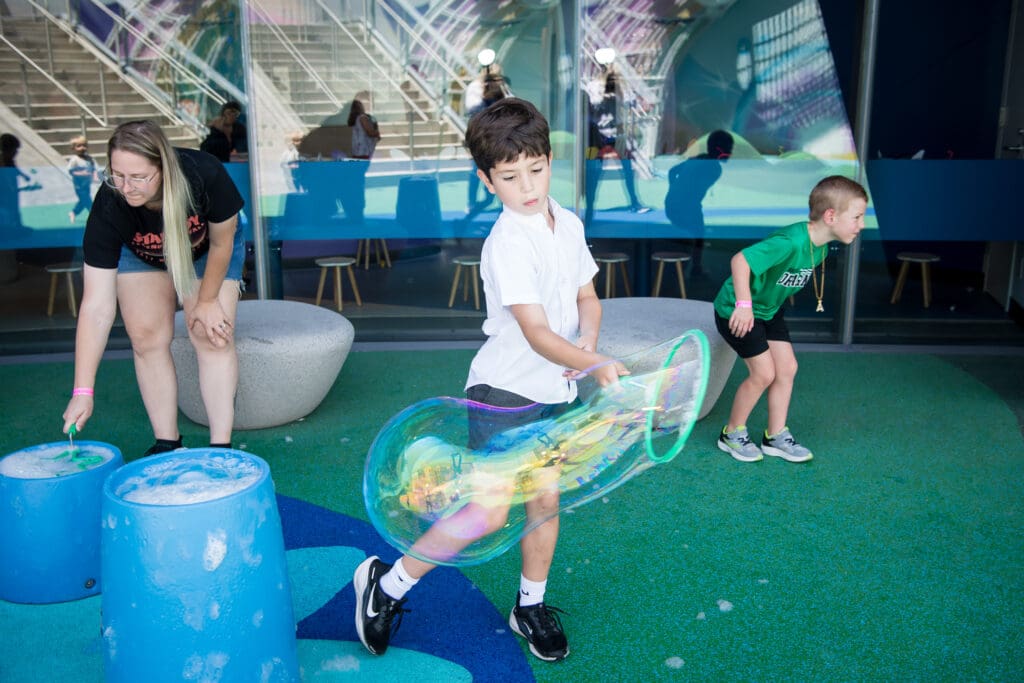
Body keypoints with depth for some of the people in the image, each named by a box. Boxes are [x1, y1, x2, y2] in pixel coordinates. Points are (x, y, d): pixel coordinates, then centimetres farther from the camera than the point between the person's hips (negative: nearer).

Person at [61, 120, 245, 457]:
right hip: (141, 256, 1)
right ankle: (166, 443, 4)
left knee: (212, 335, -12)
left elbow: (221, 243, -19)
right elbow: (97, 308, -35)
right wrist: (82, 391, -38)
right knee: (147, 337, -8)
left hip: (207, 248, -1)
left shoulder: (204, 175, -40)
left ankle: (221, 446, -7)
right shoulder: (108, 208, -36)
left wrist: (207, 300, -10)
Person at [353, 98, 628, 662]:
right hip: (505, 389, -7)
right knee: (488, 514, -10)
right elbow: (536, 332, -27)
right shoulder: (507, 243, -20)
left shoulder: (568, 224, 4)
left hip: (556, 392, 7)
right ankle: (386, 584, 9)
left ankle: (531, 607, 33)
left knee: (546, 501, 13)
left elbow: (586, 296, 13)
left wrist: (588, 339, -8)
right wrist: (595, 365, -39)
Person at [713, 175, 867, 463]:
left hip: (768, 309, 9)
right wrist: (744, 305, -39)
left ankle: (776, 436, 20)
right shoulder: (791, 242, -34)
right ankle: (732, 433, 13)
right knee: (764, 373, -7)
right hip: (737, 310, -9)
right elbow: (740, 260, -38)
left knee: (787, 368, 7)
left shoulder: (821, 247, -4)